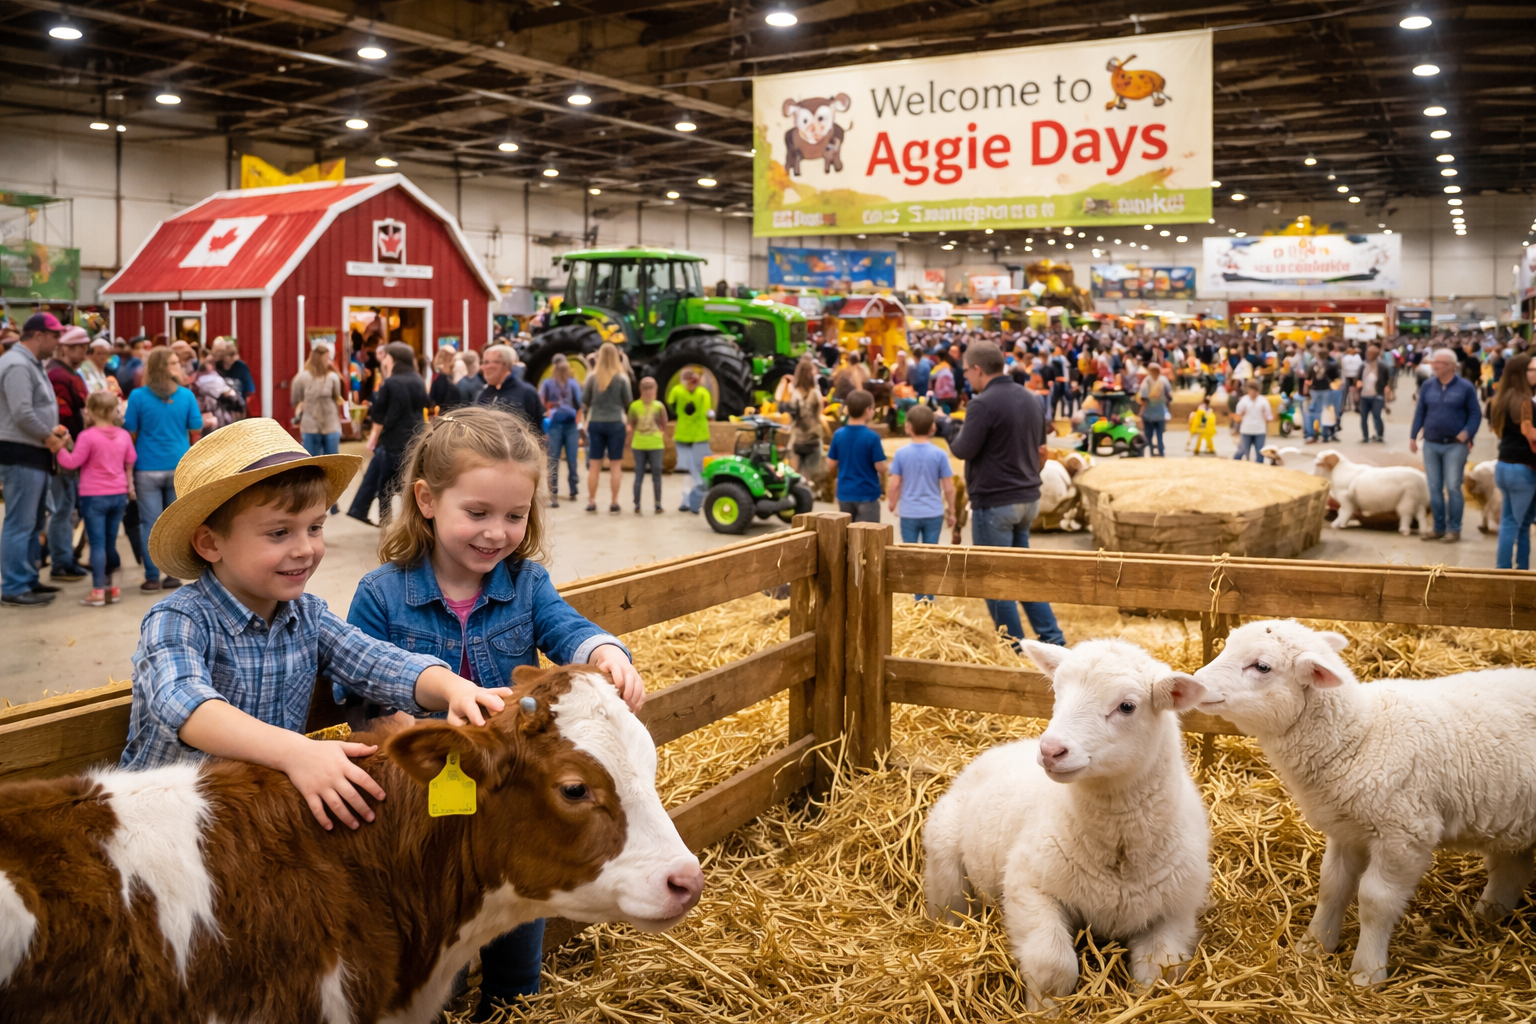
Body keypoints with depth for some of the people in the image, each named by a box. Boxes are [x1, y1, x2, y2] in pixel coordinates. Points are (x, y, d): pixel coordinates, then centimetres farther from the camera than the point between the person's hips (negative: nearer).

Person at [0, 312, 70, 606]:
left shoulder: (32, 364, 17)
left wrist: (53, 429, 6)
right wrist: (49, 437, -12)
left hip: (35, 454, 11)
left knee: (33, 523, 16)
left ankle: (29, 579, 25)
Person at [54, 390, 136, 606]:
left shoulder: (87, 436, -13)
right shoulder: (124, 435, 5)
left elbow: (73, 462, -12)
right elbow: (130, 463, 13)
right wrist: (129, 485, 25)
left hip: (94, 496, -5)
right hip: (118, 495, 5)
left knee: (97, 543, -4)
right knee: (110, 542, 14)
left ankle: (98, 591, -6)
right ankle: (109, 586, 20)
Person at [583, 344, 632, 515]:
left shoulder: (592, 377, -3)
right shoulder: (621, 378, -7)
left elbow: (586, 401, 4)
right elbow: (628, 402, -1)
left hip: (595, 423, 2)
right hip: (615, 423, -2)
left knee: (594, 465, 8)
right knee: (615, 465, 5)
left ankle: (591, 501, 11)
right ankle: (614, 503, 6)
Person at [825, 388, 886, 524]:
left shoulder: (838, 435, -2)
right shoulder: (872, 437, -15)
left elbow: (831, 467, 3)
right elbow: (880, 468, -13)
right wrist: (882, 484, 9)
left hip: (845, 494, 4)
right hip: (867, 494, -4)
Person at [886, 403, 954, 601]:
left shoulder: (901, 453, -7)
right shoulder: (939, 454, -7)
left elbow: (894, 485, -6)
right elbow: (949, 488, -5)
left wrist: (892, 504, 14)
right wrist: (951, 512, 9)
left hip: (909, 514, 0)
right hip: (933, 514, 0)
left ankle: (917, 598, 11)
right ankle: (928, 599, 14)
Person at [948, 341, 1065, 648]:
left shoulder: (983, 404, -17)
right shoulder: (1031, 399, 9)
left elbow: (964, 450, -16)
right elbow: (1040, 442, 17)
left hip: (994, 503, -8)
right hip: (1029, 497, 8)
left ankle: (1015, 649, 7)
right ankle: (1051, 637, 16)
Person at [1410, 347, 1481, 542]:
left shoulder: (1465, 387, -4)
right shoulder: (1427, 386, 6)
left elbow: (1475, 414, -2)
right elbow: (1420, 412, 10)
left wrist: (1467, 432, -16)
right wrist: (1413, 436, 4)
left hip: (1455, 445, -4)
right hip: (1431, 444, 4)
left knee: (1453, 487, -3)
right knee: (1434, 488, 7)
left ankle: (1454, 529, 5)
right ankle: (1438, 528, 14)